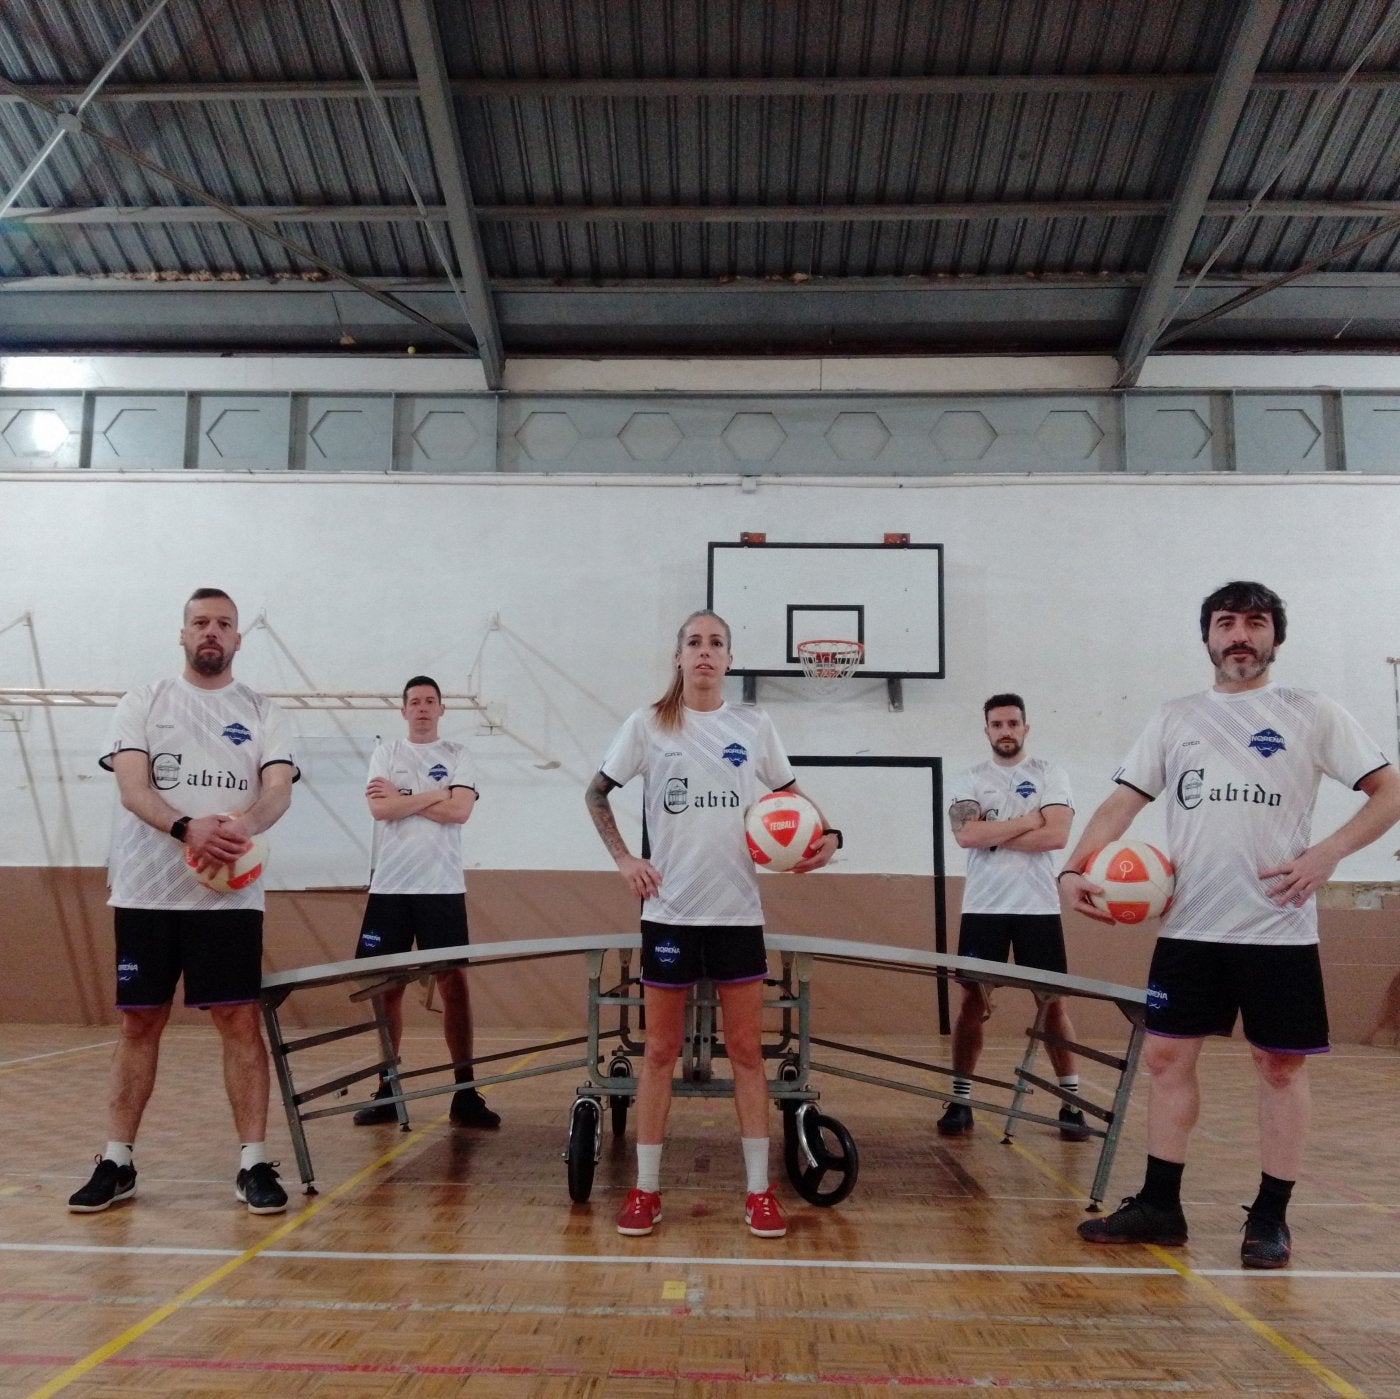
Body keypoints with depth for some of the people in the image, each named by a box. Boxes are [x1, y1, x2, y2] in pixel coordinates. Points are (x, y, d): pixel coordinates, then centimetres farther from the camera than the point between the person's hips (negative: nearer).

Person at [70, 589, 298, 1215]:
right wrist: (186, 827, -27)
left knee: (240, 1022, -3)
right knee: (139, 1024, 8)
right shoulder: (142, 702, 7)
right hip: (147, 893, 1)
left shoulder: (262, 711, 7)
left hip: (231, 896, 0)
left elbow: (278, 789, -6)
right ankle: (117, 1162, 20)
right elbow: (132, 786, -7)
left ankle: (254, 1164, 4)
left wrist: (245, 823, -30)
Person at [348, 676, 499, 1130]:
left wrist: (402, 797, -6)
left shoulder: (457, 755, 7)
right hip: (390, 886, 1)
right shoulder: (386, 753, 9)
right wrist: (436, 793, -9)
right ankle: (386, 1090, 16)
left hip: (442, 887, -1)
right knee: (388, 986, 5)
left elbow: (460, 811, -8)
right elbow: (379, 809, -8)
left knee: (454, 983, -2)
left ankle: (465, 1093, 2)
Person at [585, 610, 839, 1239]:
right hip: (669, 910, -1)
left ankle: (759, 1191, 14)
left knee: (747, 1050, 5)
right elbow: (596, 793, 9)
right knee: (660, 1050, 5)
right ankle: (645, 1189, 16)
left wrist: (825, 836, -2)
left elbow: (789, 794, 16)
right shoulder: (648, 724, 1)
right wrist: (623, 858, -2)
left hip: (738, 910, 1)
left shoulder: (754, 726, 4)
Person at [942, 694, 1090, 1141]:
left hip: (1038, 908, 0)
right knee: (973, 1005, 3)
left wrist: (994, 837, -12)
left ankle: (1071, 1103, 16)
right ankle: (961, 1101, 12)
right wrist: (1027, 821, -11)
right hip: (983, 909, 1)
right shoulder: (968, 780, 4)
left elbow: (1056, 836, -12)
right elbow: (966, 835, -14)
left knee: (1053, 1005, 5)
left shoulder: (1050, 775, 2)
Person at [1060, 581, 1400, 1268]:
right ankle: (1159, 1205, 16)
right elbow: (1122, 803, 7)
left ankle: (1270, 1217, 17)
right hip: (1189, 927, 3)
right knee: (1167, 1056, 4)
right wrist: (1074, 869, -8)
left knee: (1280, 1064, 4)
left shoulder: (1312, 714, 3)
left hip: (1279, 929, -2)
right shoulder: (1173, 720, 10)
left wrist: (1327, 852, -13)